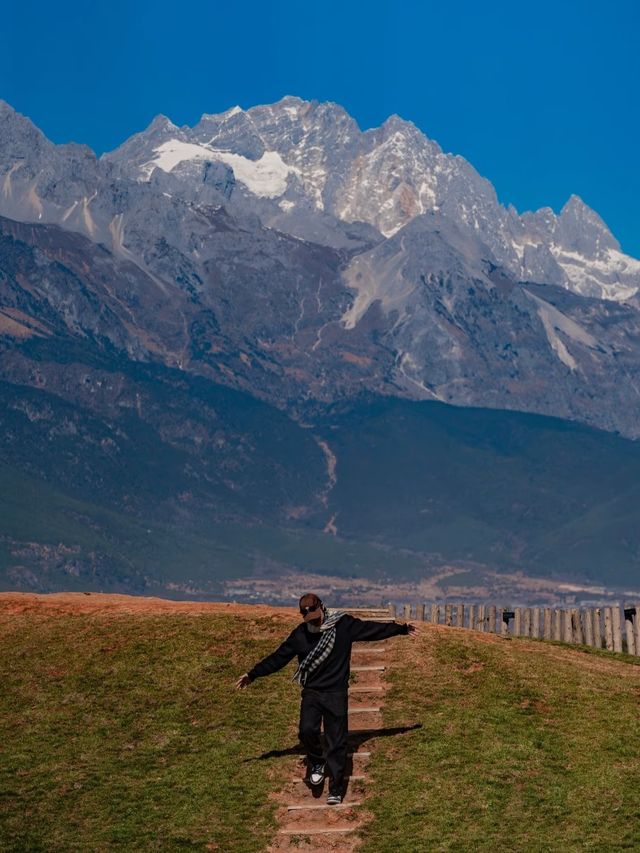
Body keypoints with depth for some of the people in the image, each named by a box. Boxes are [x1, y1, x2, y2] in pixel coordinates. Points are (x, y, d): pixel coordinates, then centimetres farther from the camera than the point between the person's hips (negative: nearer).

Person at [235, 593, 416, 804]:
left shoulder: (344, 624, -3)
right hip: (311, 693, 1)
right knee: (307, 731, -21)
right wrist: (253, 674, 9)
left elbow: (373, 629, 6)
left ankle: (336, 790, 10)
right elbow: (278, 657, 8)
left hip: (337, 694, -1)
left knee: (337, 743, -1)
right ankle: (317, 763, 9)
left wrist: (401, 629, 9)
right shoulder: (300, 634, 1)